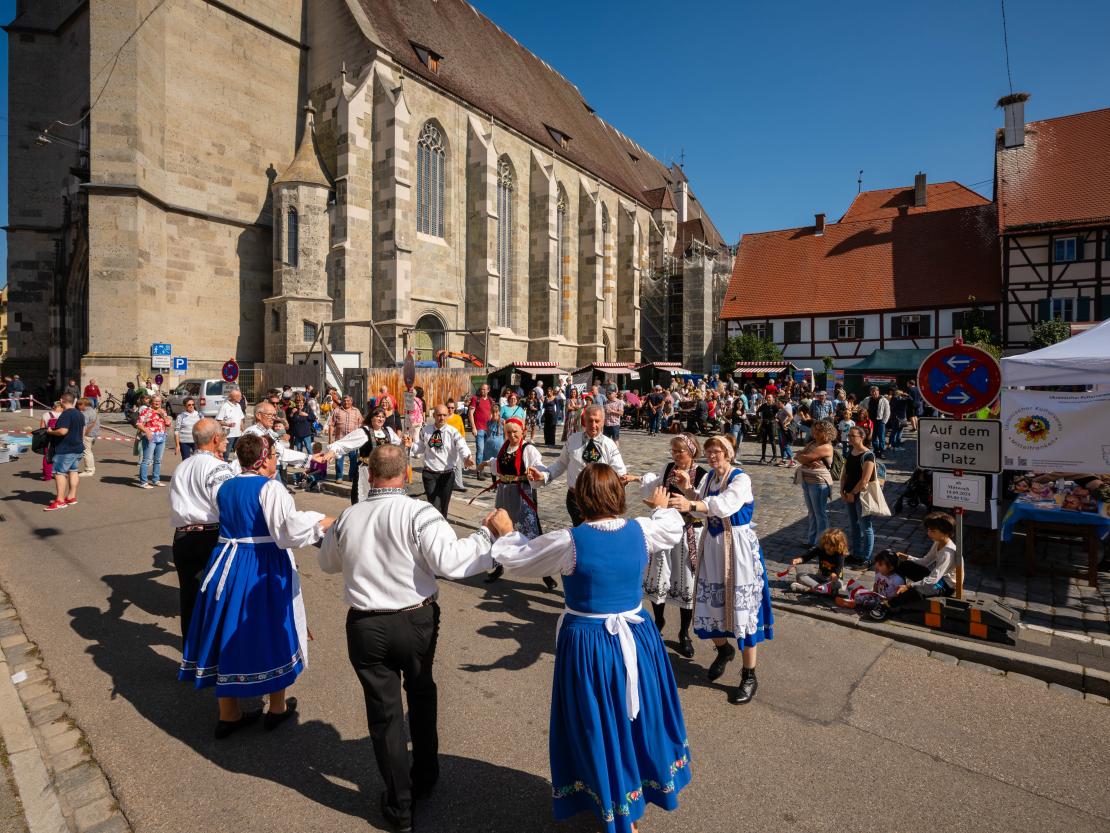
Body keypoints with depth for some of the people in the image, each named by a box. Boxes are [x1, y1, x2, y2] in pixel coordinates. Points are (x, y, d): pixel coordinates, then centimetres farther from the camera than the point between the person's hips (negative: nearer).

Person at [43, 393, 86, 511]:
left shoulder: (66, 414, -17)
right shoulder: (79, 413, 13)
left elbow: (63, 431, -26)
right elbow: (83, 430, 20)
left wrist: (50, 431, -9)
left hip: (65, 449, -10)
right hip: (77, 448, 10)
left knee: (59, 473, -7)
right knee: (73, 471, 13)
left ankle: (60, 500, -9)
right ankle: (72, 497, 17)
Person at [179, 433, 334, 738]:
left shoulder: (224, 487, 6)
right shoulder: (270, 488, -17)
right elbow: (291, 530, -23)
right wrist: (323, 524, -11)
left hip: (227, 564, 7)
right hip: (264, 569, -6)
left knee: (229, 634, 15)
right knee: (272, 630, 10)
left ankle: (228, 713, 27)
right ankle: (278, 707, 27)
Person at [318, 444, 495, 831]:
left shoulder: (347, 517, -4)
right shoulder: (418, 513, -17)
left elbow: (327, 562, 15)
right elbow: (450, 561, -27)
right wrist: (489, 535, -16)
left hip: (365, 626, 2)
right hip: (416, 621, -1)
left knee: (384, 711, 14)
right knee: (421, 696, 24)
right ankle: (424, 777, 44)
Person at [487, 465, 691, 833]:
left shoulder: (568, 541, -21)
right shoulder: (641, 530, -9)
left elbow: (518, 558, -7)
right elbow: (673, 529, 14)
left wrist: (505, 533, 13)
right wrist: (662, 507, 35)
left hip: (588, 644, -4)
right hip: (638, 637, 4)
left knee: (601, 726, 15)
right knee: (640, 712, 25)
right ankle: (649, 787, 49)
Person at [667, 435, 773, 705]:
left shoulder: (740, 479, -16)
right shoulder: (709, 477, 7)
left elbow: (725, 505, -34)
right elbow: (701, 504, 6)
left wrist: (691, 505, -47)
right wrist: (687, 489, -11)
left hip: (737, 546, -6)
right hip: (712, 543, 7)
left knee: (742, 606, -2)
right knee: (710, 601, 12)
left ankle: (749, 675, 13)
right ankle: (724, 649, 42)